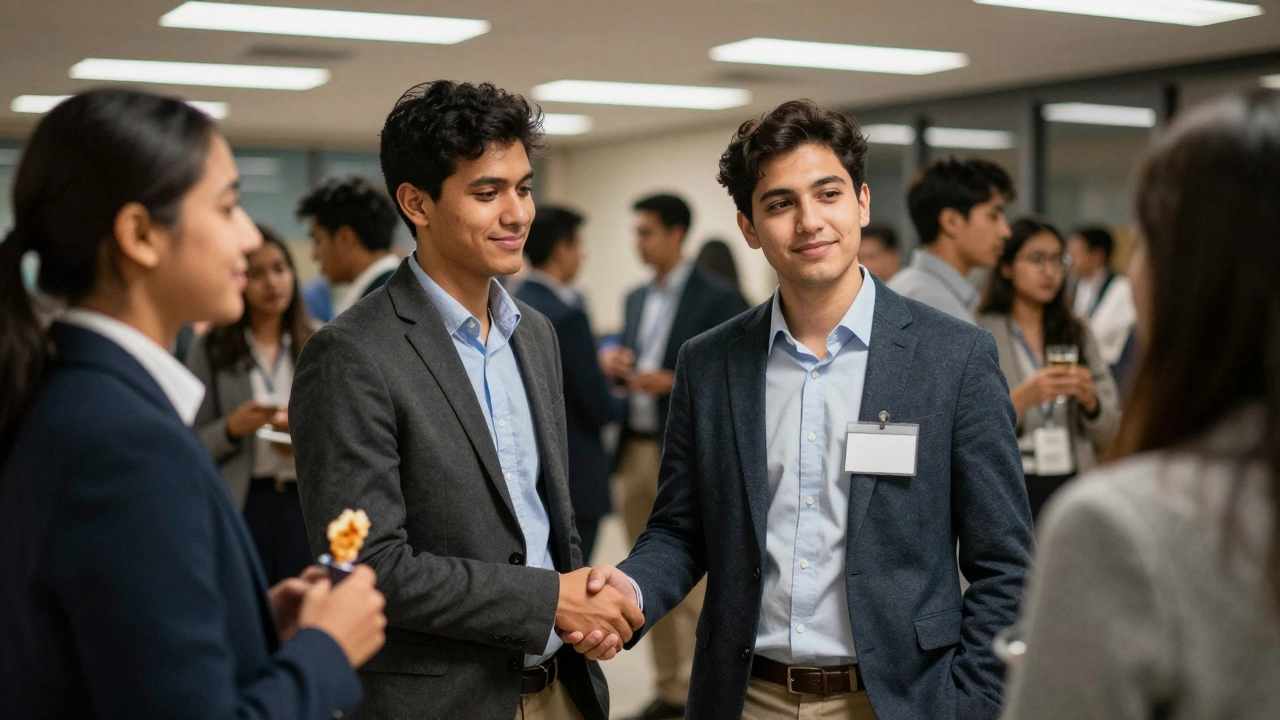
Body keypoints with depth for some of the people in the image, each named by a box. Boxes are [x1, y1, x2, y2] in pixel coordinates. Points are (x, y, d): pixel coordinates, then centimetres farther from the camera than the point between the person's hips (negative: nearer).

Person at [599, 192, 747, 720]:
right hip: (636, 451, 7)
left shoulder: (716, 299, -6)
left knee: (692, 587, -4)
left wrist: (671, 382, -20)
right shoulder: (637, 298, 16)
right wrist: (614, 364, -2)